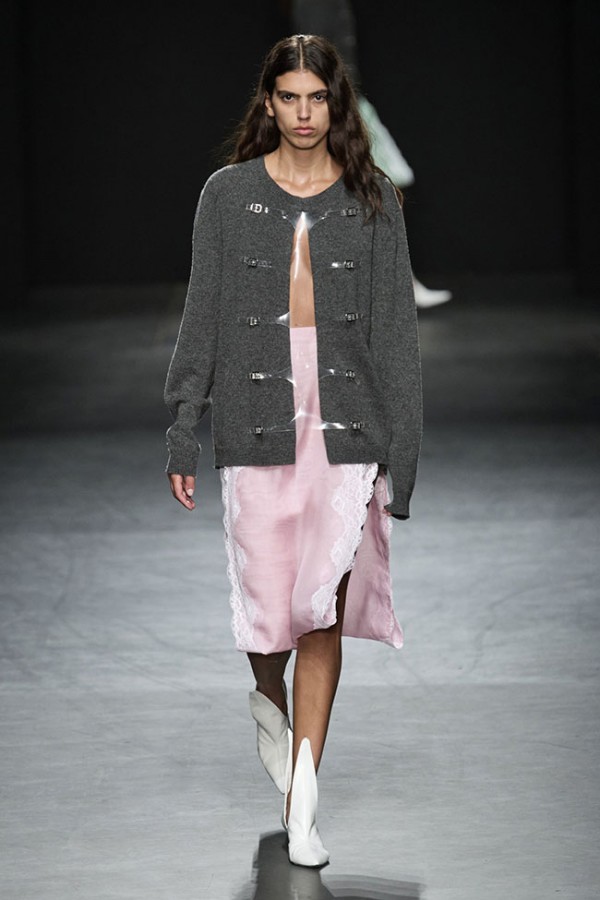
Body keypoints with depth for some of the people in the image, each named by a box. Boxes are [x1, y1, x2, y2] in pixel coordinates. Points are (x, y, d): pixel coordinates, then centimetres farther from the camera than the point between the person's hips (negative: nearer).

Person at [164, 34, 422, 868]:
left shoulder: (372, 200, 5)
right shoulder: (228, 195, 5)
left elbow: (395, 329, 5)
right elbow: (201, 319, 7)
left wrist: (400, 452, 0)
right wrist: (183, 431, 3)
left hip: (346, 420, 0)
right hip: (257, 415, 0)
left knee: (322, 608, -6)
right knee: (270, 605, -2)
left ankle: (301, 808, -2)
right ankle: (271, 697, 35)